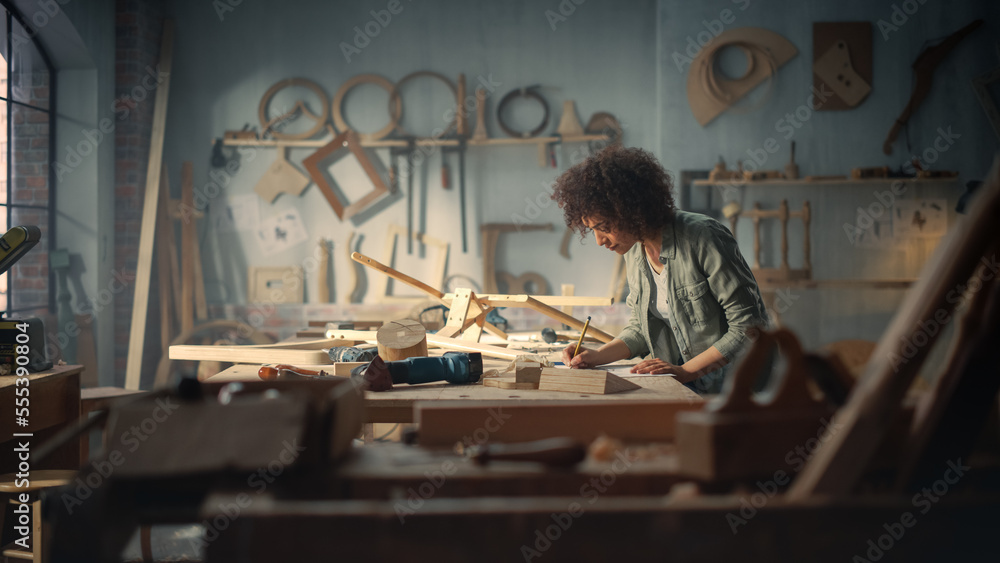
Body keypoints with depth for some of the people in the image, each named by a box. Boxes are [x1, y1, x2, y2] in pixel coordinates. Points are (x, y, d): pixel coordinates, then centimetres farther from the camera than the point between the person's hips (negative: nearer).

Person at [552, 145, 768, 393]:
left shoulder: (703, 238, -16)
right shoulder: (634, 252, 6)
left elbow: (750, 327, -15)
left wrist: (685, 371, -19)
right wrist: (597, 356, 0)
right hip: (684, 388, 6)